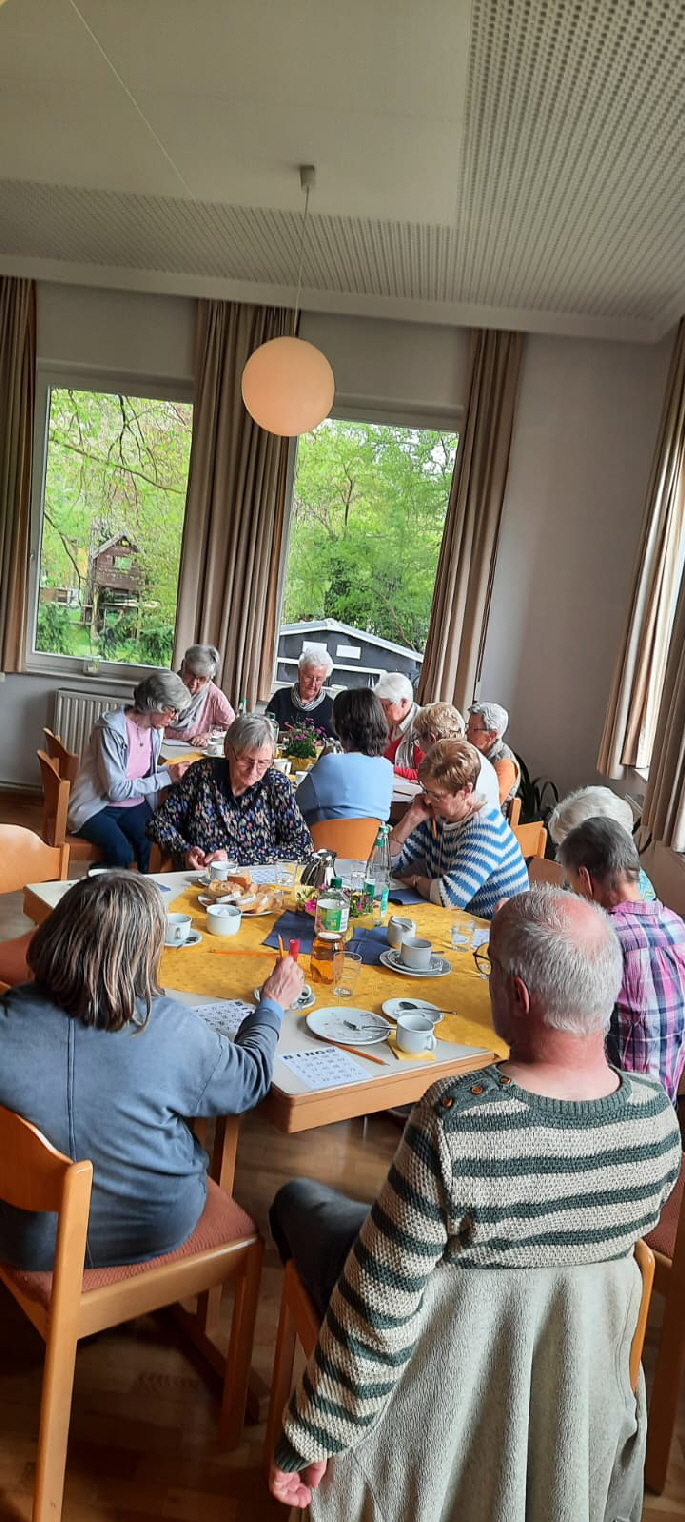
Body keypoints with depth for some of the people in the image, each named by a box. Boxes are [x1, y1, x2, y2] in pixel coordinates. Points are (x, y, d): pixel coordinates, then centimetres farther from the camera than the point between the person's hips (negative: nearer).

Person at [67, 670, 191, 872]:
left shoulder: (155, 729, 2)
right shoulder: (112, 729, -20)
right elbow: (116, 790, -22)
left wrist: (171, 771, -6)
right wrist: (166, 777, -21)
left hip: (134, 805, 6)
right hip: (96, 808, -6)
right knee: (121, 852, -33)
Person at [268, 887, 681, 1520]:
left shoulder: (454, 1119, -37)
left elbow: (378, 1307, -28)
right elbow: (631, 1226, 1)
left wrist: (308, 1439, -12)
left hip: (446, 1385, -5)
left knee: (298, 1198, 19)